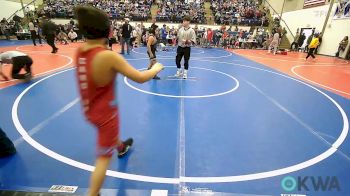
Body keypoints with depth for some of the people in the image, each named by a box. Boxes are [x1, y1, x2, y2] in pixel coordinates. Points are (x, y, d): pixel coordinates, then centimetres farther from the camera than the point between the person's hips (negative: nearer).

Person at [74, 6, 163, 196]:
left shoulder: (80, 51, -7)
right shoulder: (108, 56, -29)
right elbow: (140, 78, -23)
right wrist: (156, 68, -5)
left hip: (89, 109, 8)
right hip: (105, 112, -8)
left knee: (111, 132, 36)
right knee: (103, 158, 10)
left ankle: (121, 147, 66)